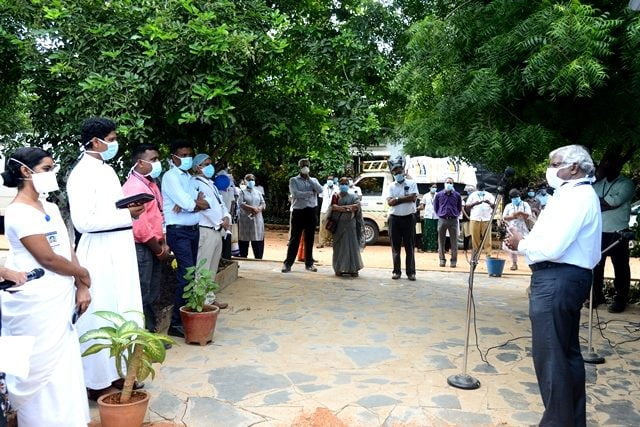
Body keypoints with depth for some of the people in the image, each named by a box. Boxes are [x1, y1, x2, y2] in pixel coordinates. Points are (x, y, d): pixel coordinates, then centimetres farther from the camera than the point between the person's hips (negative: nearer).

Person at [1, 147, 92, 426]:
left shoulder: (51, 208, 12)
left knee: (65, 367, 15)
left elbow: (68, 250, 11)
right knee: (40, 370, 5)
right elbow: (48, 258, -17)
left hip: (61, 301, 8)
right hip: (35, 306, -8)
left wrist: (81, 287, 3)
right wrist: (83, 274, -2)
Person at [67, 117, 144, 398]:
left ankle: (118, 370, 29)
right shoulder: (82, 174, -13)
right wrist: (126, 214, -18)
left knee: (123, 312, 15)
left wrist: (131, 210, 3)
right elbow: (83, 221, -21)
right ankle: (96, 381, 14)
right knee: (101, 316, 0)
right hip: (100, 252, -9)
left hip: (120, 249, 9)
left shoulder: (107, 169, 14)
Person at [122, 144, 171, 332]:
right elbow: (140, 227, -22)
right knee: (142, 296, -1)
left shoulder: (151, 184, 14)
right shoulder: (134, 187, -17)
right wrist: (159, 250, -12)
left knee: (152, 295, 16)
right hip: (141, 248, -9)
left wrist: (163, 244, 8)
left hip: (154, 248, 10)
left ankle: (151, 331, 27)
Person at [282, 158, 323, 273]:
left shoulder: (313, 180, 13)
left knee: (309, 239, 8)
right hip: (298, 211, -3)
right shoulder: (294, 180, 3)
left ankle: (309, 263, 17)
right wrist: (310, 193, -7)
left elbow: (320, 190, -6)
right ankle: (287, 263, 2)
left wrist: (309, 178, -7)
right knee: (294, 239, -2)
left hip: (311, 212, 3)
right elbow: (295, 194, -13)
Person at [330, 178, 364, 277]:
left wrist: (340, 207, -11)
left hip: (350, 224, 0)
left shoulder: (353, 197, 11)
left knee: (352, 245, -3)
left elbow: (357, 206, -7)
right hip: (338, 224, 0)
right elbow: (333, 207, -7)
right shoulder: (336, 196, 11)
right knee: (339, 246, 0)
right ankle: (339, 268, 6)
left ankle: (353, 269, 0)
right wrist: (349, 208, -12)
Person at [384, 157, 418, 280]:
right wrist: (405, 198, -11)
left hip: (409, 217, -1)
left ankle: (411, 272, 7)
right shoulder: (390, 187, 6)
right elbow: (390, 202, -9)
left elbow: (413, 198, -12)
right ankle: (396, 271, 12)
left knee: (409, 246, 2)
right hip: (394, 218, 1)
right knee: (395, 247, 5)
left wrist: (397, 199, -10)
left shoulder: (411, 184, 4)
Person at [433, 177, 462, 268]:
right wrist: (440, 214, 11)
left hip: (453, 220, 0)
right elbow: (435, 207, 16)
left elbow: (459, 208, 16)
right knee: (441, 241, 4)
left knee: (454, 241, 1)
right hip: (442, 220, 0)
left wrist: (456, 215, 10)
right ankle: (442, 259, 12)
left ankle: (453, 260, 8)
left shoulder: (457, 195, 5)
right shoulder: (439, 195, 5)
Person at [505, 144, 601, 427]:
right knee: (567, 351, 19)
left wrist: (521, 244, -7)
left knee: (549, 353, -4)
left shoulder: (575, 196, -15)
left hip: (557, 279, -11)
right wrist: (526, 240, 3)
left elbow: (552, 248, -23)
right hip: (567, 277, 11)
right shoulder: (576, 194, 18)